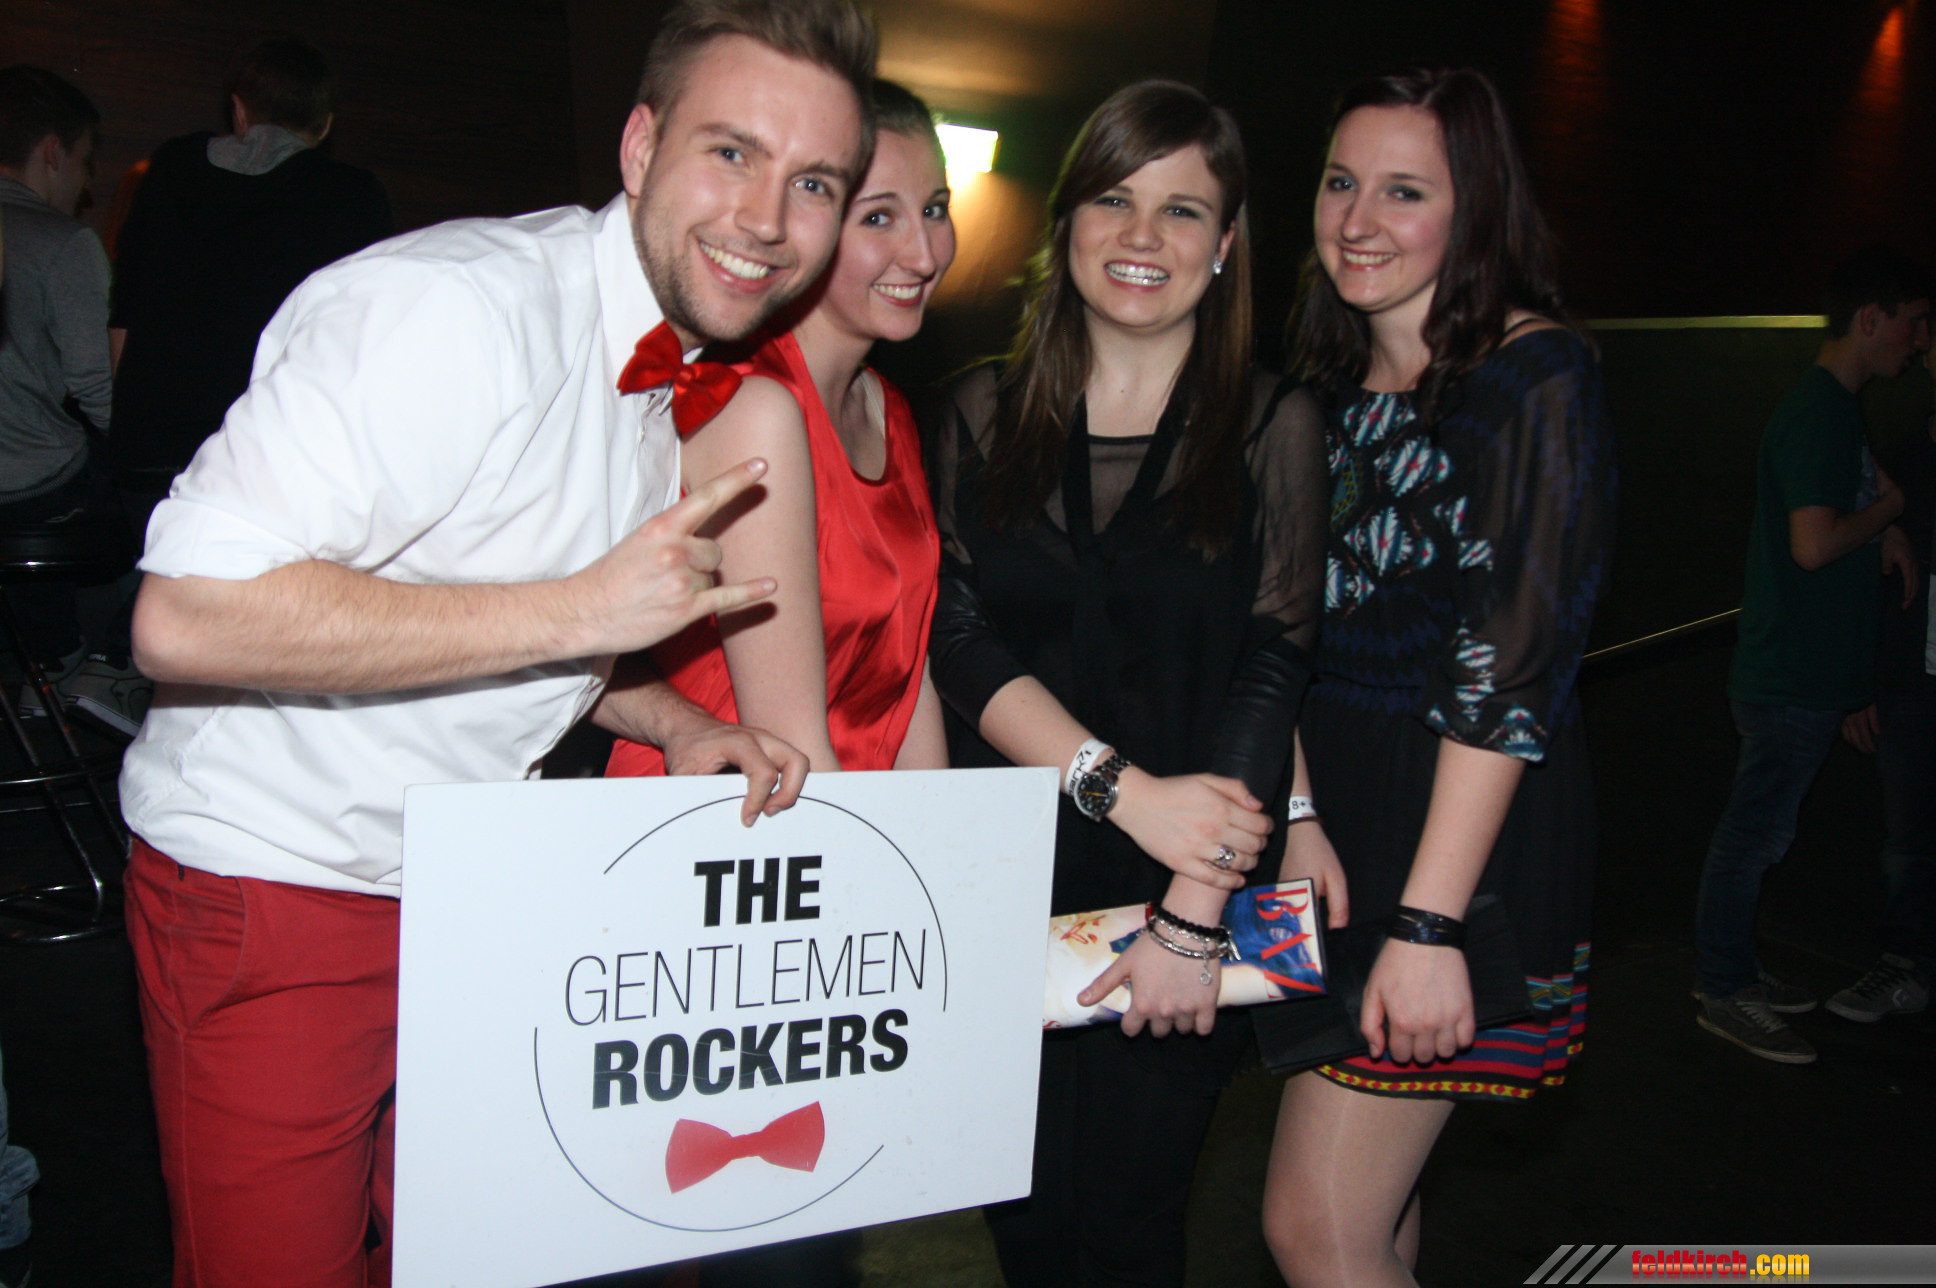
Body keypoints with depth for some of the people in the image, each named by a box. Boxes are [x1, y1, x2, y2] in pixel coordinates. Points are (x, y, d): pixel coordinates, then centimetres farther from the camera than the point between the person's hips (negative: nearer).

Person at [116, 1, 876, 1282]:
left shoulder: (683, 354, 5)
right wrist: (576, 611, -29)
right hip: (271, 891, -7)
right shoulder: (450, 307, -24)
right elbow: (189, 617, -31)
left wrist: (677, 727, -4)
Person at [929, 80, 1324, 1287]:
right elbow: (961, 636, -4)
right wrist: (1121, 786, -16)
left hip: (1187, 883, -2)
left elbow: (1271, 674, -8)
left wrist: (1189, 918, -14)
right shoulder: (988, 410, 4)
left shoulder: (1272, 430, -2)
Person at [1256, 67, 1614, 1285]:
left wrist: (1427, 922, -22)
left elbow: (1512, 665, -18)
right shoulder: (1327, 386, 11)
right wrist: (1297, 820, -2)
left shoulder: (1537, 374, -11)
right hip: (1336, 811, 7)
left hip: (1465, 837, -6)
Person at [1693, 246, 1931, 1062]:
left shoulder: (1832, 406, 14)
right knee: (1754, 833, 0)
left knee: (1758, 831, 17)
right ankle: (1725, 995, 10)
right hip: (1793, 675, -10)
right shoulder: (1819, 413, -18)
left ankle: (1734, 972, 28)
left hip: (1807, 667, 10)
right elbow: (1815, 544, -25)